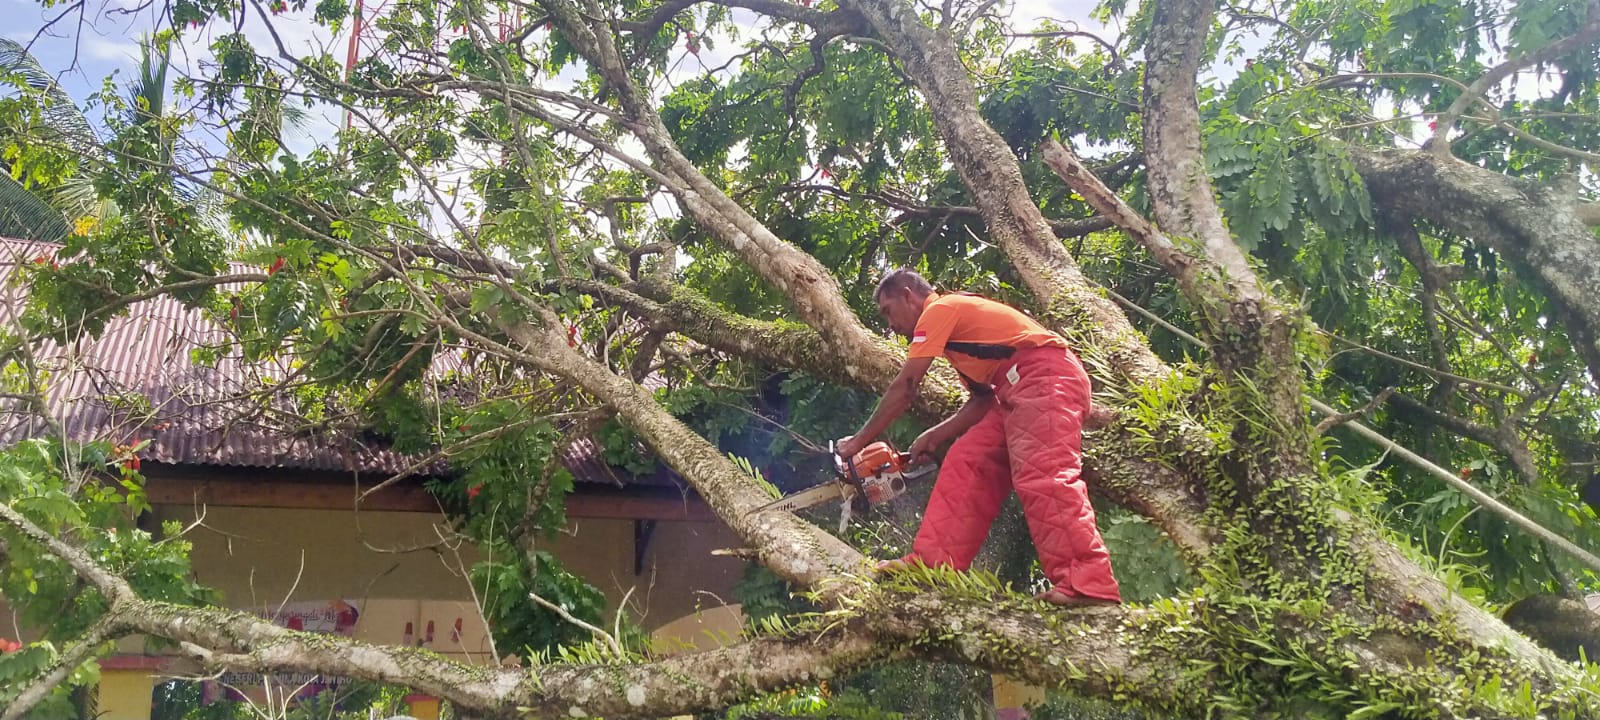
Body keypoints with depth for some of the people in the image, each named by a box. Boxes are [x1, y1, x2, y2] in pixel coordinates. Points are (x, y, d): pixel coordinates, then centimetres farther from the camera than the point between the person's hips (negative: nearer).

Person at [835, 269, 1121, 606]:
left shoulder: (938, 309, 0)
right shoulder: (955, 323, 29)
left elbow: (903, 389, -3)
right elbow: (983, 399, 23)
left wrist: (859, 441, 4)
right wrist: (935, 436, 17)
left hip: (1046, 376, -10)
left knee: (1042, 475, -23)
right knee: (967, 465, 5)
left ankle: (1089, 584, -34)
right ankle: (932, 563, 1)